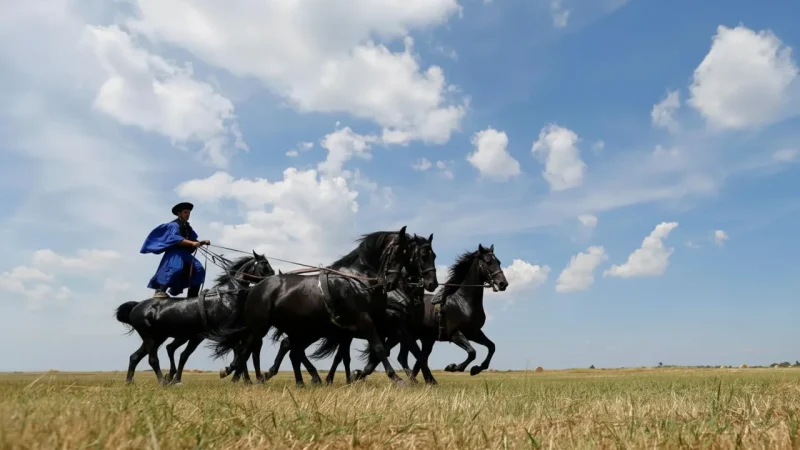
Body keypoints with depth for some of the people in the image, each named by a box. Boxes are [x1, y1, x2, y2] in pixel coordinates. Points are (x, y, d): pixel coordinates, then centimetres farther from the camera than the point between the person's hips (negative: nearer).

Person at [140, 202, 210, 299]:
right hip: (175, 253, -8)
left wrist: (202, 242, 6)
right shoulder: (174, 225, -3)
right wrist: (192, 243, -28)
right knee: (175, 268, -32)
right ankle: (159, 292, -34)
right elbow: (175, 238, -20)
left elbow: (194, 241, 24)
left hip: (185, 254, 8)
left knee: (198, 270, -4)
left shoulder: (188, 227, 21)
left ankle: (192, 297, -4)